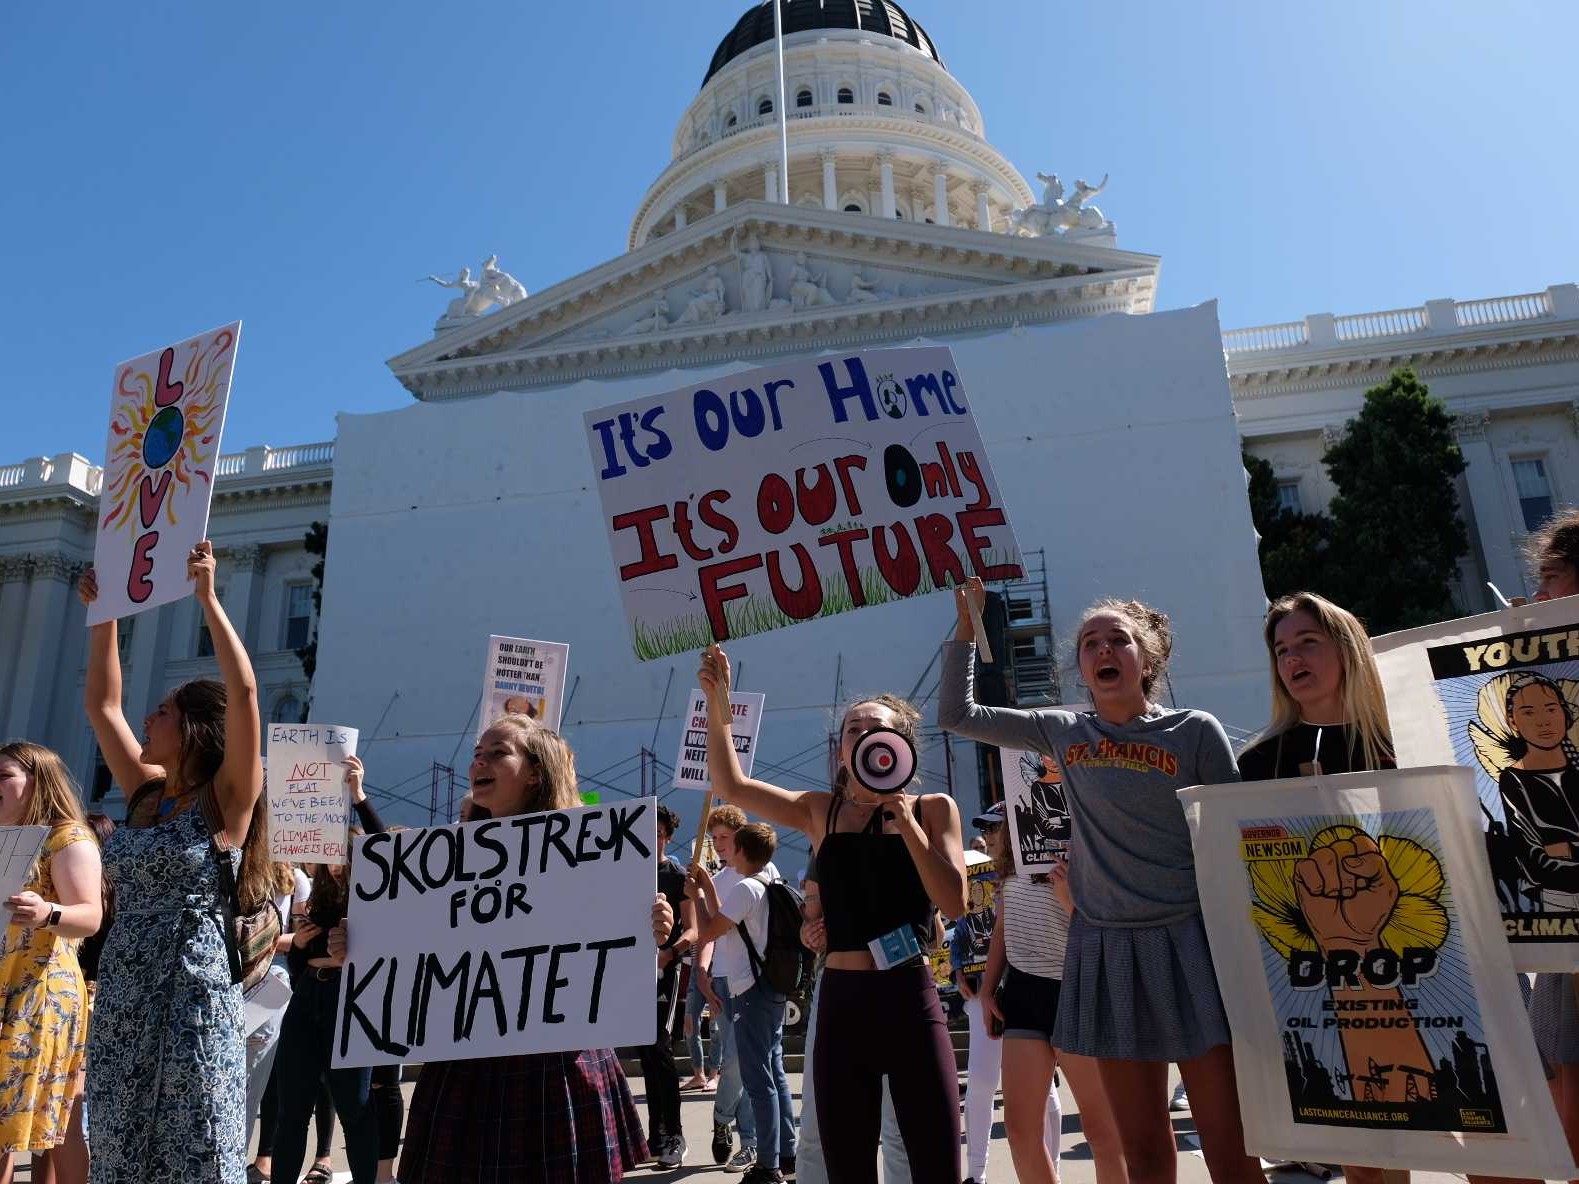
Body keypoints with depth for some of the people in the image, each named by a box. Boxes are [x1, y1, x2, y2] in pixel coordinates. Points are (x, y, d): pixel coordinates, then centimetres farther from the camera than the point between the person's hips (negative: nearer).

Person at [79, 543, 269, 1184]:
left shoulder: (226, 800, -9)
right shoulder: (145, 792, 10)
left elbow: (244, 689, -22)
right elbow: (102, 703, 17)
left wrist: (207, 598, -21)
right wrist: (104, 615, 13)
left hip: (191, 997, -7)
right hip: (121, 998, 7)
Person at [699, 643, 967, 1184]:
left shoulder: (933, 808, 2)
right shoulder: (820, 811, 6)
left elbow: (954, 902, -7)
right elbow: (730, 785, -1)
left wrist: (907, 823, -13)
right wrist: (718, 702, -9)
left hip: (911, 1001, -2)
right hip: (841, 1003, 2)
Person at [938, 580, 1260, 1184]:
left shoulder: (1196, 731, -2)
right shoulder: (1063, 732, 5)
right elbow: (957, 714, 9)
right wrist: (966, 627, 5)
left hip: (1191, 942, -2)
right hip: (1104, 947, 3)